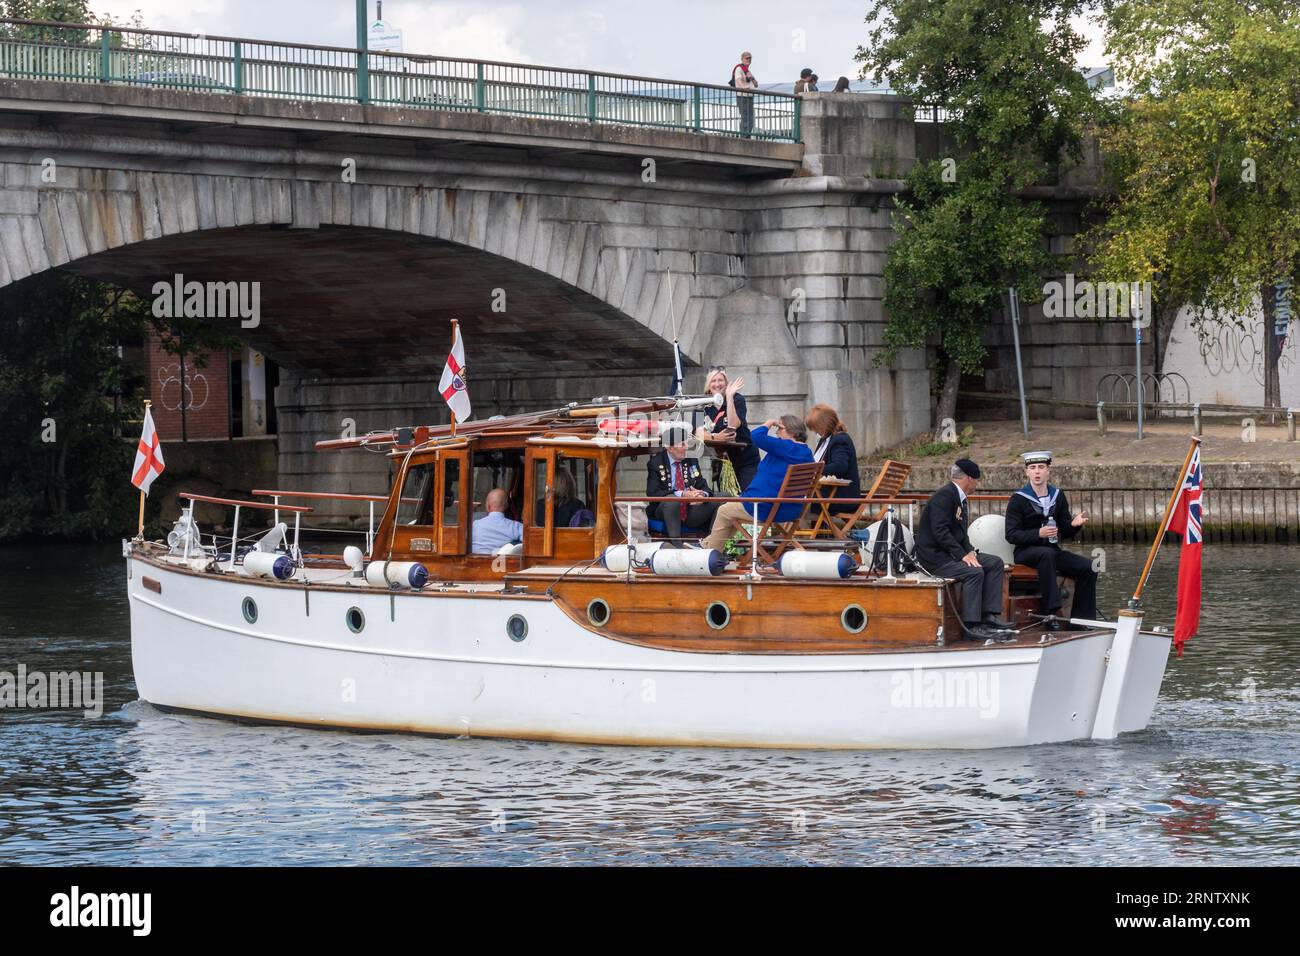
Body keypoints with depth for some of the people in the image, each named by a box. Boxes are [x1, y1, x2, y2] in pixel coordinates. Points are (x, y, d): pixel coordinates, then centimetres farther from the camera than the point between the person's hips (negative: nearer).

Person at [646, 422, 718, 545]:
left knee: (717, 503, -15)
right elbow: (653, 493, -16)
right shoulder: (656, 463, -5)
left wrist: (702, 495, -18)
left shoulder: (691, 461, 10)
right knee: (672, 500, -37)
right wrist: (682, 494, -25)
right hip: (664, 510, -5)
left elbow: (704, 487, 10)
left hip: (690, 514, 5)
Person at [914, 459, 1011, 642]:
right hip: (934, 556, -10)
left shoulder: (960, 497, 15)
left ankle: (988, 615, -5)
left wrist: (970, 551, -2)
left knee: (995, 563, 1)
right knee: (974, 572, -29)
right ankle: (972, 625, -26)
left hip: (952, 552, 10)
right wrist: (963, 555, -26)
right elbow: (940, 531, -25)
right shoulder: (945, 495, -16)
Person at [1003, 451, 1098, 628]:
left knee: (1088, 568, -15)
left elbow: (1066, 533, 13)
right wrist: (1038, 534, -24)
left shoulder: (1058, 496, 10)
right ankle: (1051, 614, -42)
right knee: (1047, 554, -39)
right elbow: (1011, 535, -11)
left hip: (1052, 550, 5)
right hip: (1026, 552, -5)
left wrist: (1074, 525, -10)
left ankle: (1081, 619, -6)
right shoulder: (1018, 499, -5)